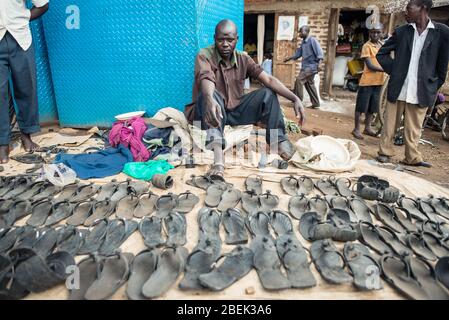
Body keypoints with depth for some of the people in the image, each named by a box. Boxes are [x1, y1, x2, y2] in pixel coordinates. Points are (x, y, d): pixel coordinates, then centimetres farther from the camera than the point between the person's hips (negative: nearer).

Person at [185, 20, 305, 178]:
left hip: (235, 111, 4)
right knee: (209, 94, -35)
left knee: (268, 93, -10)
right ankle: (217, 152, -49)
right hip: (211, 112, -4)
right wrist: (210, 100, -58)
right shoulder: (204, 56, -12)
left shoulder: (243, 59, 1)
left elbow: (268, 79, -9)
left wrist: (295, 98, -22)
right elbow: (206, 80, -34)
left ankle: (278, 139, -16)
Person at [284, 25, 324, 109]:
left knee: (299, 80, -16)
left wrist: (319, 64, -32)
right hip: (305, 66, 9)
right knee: (309, 85, 10)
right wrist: (289, 58, 26)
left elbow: (319, 52, -19)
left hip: (311, 66, -9)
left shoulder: (312, 40, -11)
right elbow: (299, 53, 26)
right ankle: (316, 104, 16)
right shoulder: (303, 42, 14)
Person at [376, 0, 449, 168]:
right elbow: (382, 53, 12)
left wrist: (435, 85, 4)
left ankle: (412, 157, 19)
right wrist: (393, 71, 4)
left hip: (422, 91, -1)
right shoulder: (401, 31, 4)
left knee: (414, 128, 7)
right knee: (390, 123, 7)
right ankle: (385, 152, 20)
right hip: (398, 88, 2)